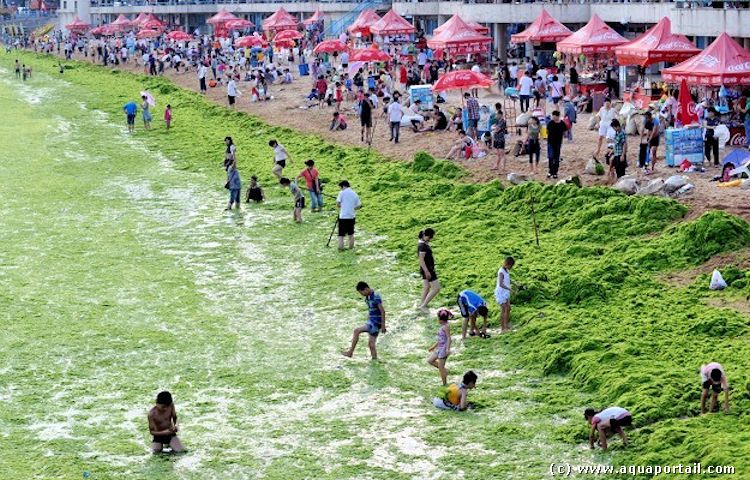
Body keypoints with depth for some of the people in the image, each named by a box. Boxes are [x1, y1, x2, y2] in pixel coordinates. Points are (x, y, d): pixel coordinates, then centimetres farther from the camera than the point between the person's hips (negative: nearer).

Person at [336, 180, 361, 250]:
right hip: (352, 216, 5)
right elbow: (359, 206, 5)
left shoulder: (342, 193, -7)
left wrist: (339, 206, 10)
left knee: (341, 235, 0)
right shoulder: (354, 194, 5)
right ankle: (351, 247, 23)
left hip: (343, 216, -5)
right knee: (351, 234, 18)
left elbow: (338, 203, -11)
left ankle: (340, 248, -2)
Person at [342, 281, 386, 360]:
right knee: (371, 344, 7)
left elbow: (382, 311, -17)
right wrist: (368, 323, 20)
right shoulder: (367, 297, 10)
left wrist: (383, 326, -16)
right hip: (371, 322, 9)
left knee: (357, 331, -14)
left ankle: (350, 352, -7)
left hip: (376, 322, -9)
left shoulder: (376, 297, -17)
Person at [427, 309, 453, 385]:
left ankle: (445, 384, 9)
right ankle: (444, 370, 20)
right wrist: (433, 347, 26)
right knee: (430, 360, 15)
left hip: (444, 348, -10)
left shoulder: (446, 326, -16)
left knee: (441, 367, -2)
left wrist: (448, 349, -30)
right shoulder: (443, 326, 12)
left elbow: (448, 338, -22)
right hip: (439, 348, 10)